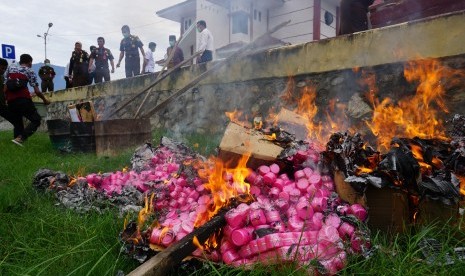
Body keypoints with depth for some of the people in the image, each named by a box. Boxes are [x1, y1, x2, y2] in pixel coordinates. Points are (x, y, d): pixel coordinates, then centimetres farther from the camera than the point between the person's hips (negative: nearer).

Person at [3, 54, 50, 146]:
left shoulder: (10, 68, 21)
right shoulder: (30, 71, 9)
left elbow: (5, 89, 15)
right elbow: (37, 91, 2)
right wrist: (45, 100, 16)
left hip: (11, 101, 5)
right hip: (23, 100, -5)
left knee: (17, 124, 16)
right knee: (36, 119, 1)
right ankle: (20, 138, -17)